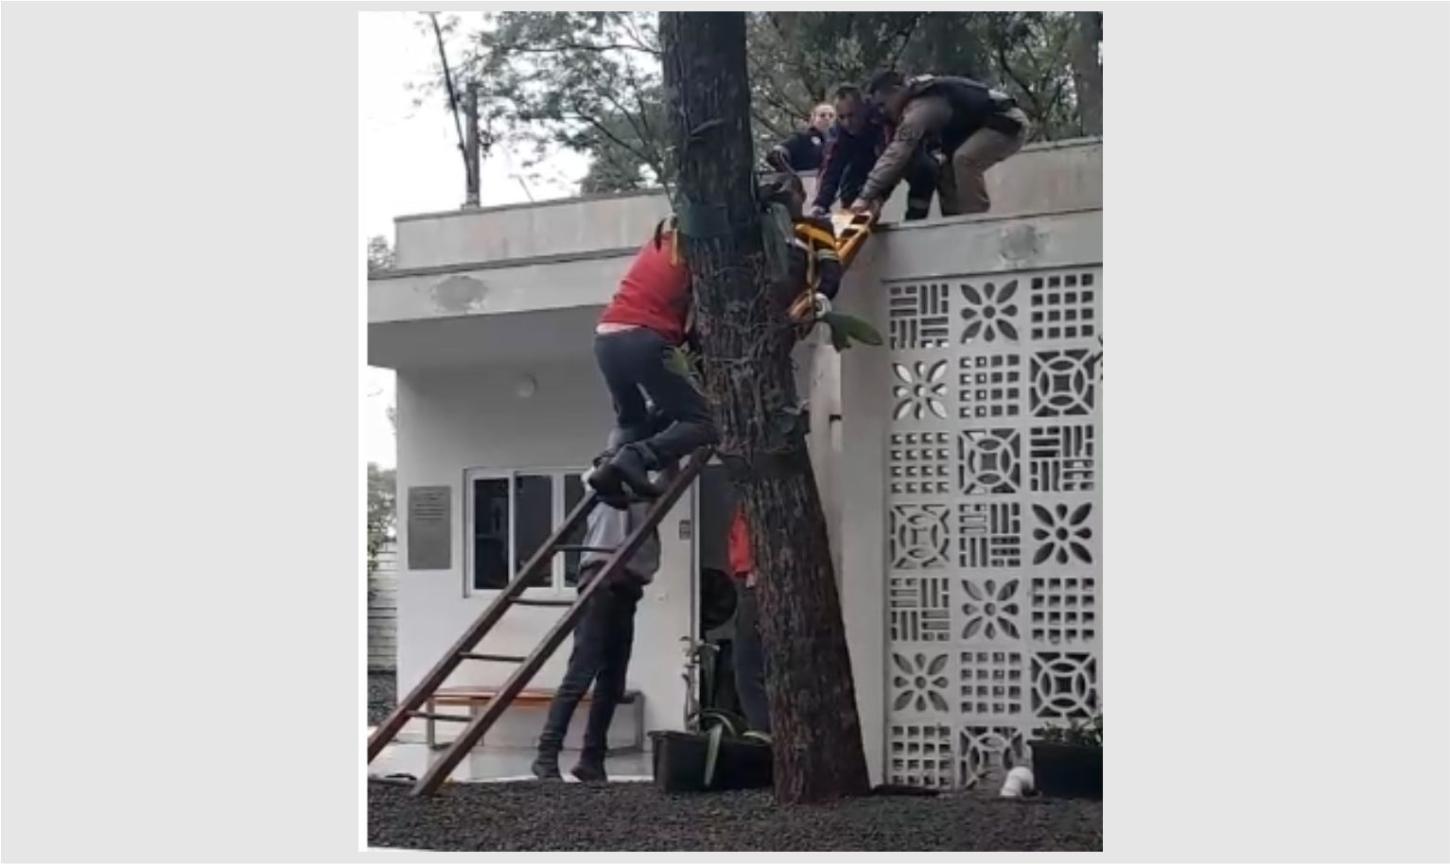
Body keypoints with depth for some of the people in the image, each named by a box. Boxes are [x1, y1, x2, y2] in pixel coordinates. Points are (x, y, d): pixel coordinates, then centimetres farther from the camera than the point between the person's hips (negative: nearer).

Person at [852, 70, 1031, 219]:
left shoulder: (922, 106, -24)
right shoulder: (918, 100, 8)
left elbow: (898, 152, -30)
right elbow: (907, 154, 6)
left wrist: (868, 196, -30)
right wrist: (880, 195, -4)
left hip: (1008, 123, -11)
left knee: (964, 160, -29)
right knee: (947, 170, 10)